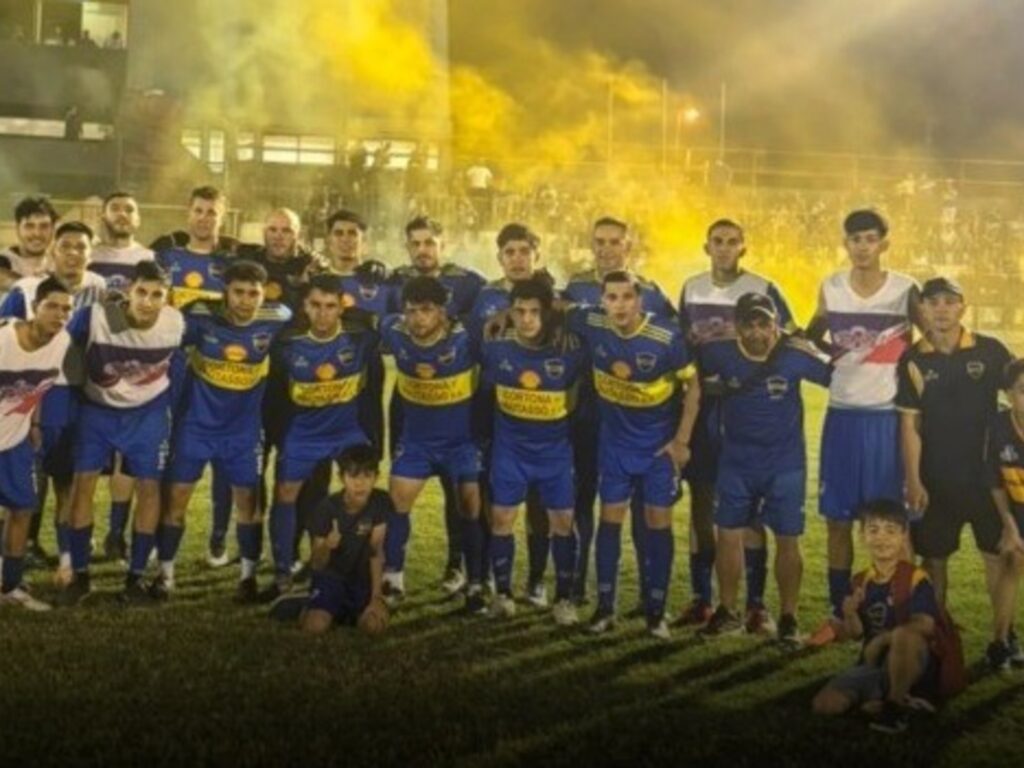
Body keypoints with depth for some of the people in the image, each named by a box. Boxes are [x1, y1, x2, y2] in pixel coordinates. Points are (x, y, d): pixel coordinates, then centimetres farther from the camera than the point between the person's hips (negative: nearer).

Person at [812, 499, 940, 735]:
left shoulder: (916, 579, -11)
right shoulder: (860, 583, 5)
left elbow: (925, 625, -24)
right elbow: (856, 634, 6)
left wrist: (882, 639, -25)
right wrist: (850, 616, -16)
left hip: (911, 661, -5)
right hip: (873, 662, 5)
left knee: (904, 635, -41)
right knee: (824, 704, -12)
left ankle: (897, 703, -19)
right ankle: (882, 696, 6)